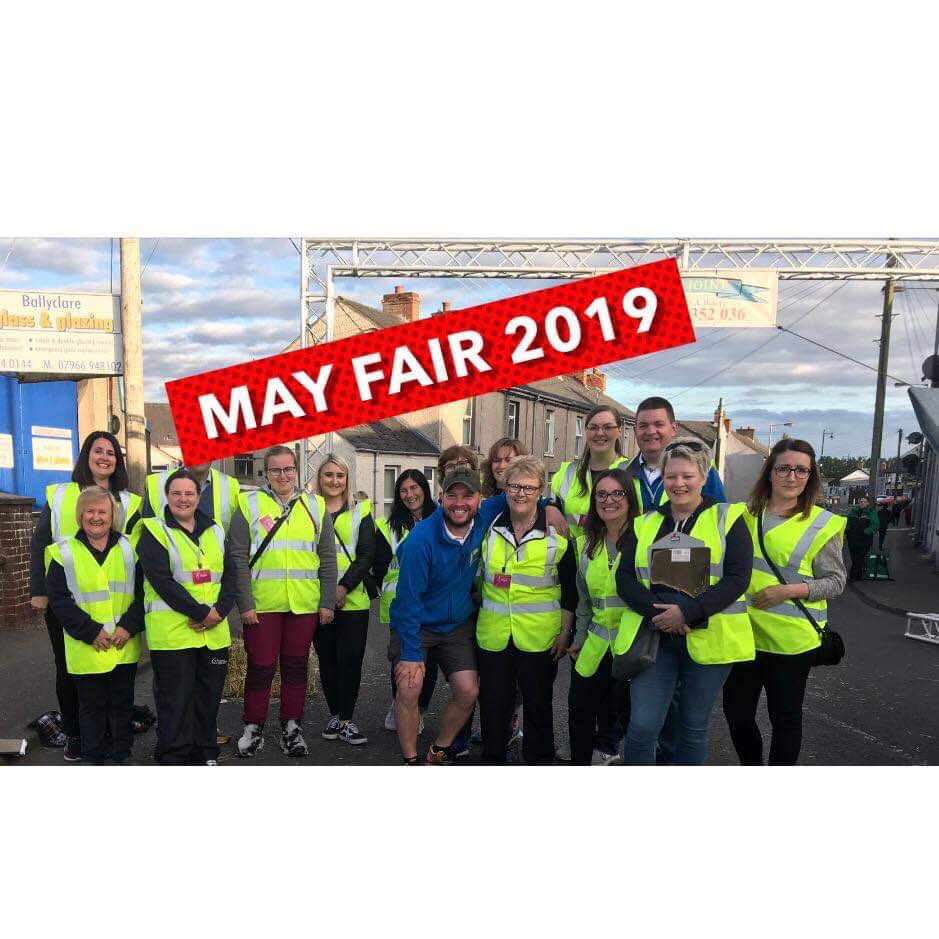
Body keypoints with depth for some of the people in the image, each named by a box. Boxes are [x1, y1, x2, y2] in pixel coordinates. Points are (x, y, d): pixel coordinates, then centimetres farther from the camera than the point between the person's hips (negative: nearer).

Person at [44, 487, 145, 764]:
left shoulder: (128, 548, 2)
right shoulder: (64, 552, -3)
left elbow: (142, 592, 0)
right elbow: (59, 599, -7)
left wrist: (129, 626, -13)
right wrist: (91, 631, -15)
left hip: (125, 646, 2)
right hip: (87, 648, -1)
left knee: (122, 703, 14)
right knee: (92, 706, 12)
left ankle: (120, 755, 29)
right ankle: (93, 757, 29)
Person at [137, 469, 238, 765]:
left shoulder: (214, 531, 11)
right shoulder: (154, 532, -5)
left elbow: (230, 574, 6)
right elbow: (162, 581, -15)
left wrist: (220, 610, -10)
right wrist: (201, 613, -18)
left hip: (214, 631, 5)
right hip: (172, 631, -5)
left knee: (209, 694, 13)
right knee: (175, 698, 3)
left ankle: (205, 751, 29)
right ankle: (172, 757, 19)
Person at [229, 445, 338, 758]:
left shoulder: (315, 506, 6)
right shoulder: (249, 505, 0)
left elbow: (327, 559, 6)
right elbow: (237, 559, -3)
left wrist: (327, 602, 2)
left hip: (305, 605, 2)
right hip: (261, 605, -2)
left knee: (296, 666, 12)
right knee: (261, 667, 7)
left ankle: (292, 727, 27)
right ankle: (253, 728, 26)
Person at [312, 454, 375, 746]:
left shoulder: (361, 511, 4)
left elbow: (367, 555, -3)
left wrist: (343, 588, -13)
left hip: (353, 599, -1)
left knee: (351, 659, -3)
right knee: (327, 660, 9)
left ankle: (346, 720, 11)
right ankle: (334, 715, 25)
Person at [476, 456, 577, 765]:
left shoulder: (557, 535, -5)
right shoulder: (490, 529, 2)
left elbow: (570, 590, -1)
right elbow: (477, 577, 13)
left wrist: (565, 632, -3)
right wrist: (477, 616, 12)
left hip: (539, 636, -2)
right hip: (493, 634, 2)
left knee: (538, 704, 12)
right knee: (493, 702, 12)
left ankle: (539, 761, 30)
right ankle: (492, 757, 31)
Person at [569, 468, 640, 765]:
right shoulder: (585, 543, 8)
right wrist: (579, 638, 18)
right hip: (596, 645, 5)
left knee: (631, 715, 3)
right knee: (580, 710, 13)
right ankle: (580, 764, 35)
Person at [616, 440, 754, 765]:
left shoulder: (727, 518, 1)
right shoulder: (645, 524, 9)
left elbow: (737, 577, -9)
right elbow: (624, 578, 2)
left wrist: (688, 612, -19)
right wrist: (657, 611, -15)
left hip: (707, 638, -1)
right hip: (652, 635, 2)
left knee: (694, 726, 13)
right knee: (642, 725, -2)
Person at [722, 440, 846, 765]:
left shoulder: (821, 524, -6)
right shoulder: (746, 514, 4)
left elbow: (836, 580, -5)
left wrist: (790, 591, -19)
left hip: (789, 639, -3)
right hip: (742, 633, 4)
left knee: (785, 717, 14)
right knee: (736, 712, 14)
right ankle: (750, 765, 39)